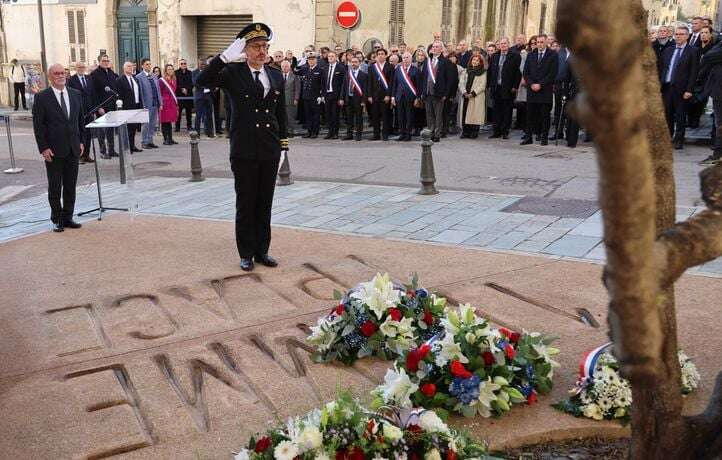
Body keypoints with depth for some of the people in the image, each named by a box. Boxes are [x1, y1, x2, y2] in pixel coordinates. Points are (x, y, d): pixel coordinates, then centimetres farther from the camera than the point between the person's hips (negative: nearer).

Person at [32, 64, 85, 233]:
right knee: (55, 187, 5)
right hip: (53, 150, -4)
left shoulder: (76, 94, 8)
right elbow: (38, 125, -6)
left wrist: (81, 142, 7)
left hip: (73, 149, 4)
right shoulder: (42, 97, -6)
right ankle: (57, 219, 15)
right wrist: (43, 148, -12)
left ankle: (67, 217, 19)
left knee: (70, 186, 9)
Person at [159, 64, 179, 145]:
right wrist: (160, 104, -15)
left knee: (170, 121, 9)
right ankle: (165, 139, 1)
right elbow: (159, 93, -8)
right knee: (165, 122, -3)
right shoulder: (161, 81, -6)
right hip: (165, 104, -6)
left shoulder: (173, 80, 15)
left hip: (172, 104, 7)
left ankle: (170, 139, 13)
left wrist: (176, 104, 17)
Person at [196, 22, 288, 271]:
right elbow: (203, 81, -16)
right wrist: (225, 56, -23)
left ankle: (262, 250, 22)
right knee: (245, 203, 5)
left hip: (270, 150, 3)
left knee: (265, 203, 10)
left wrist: (284, 144, 9)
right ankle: (246, 253, 16)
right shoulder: (233, 72, -2)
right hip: (244, 151, -3)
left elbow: (281, 113, 13)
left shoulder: (276, 76, 9)